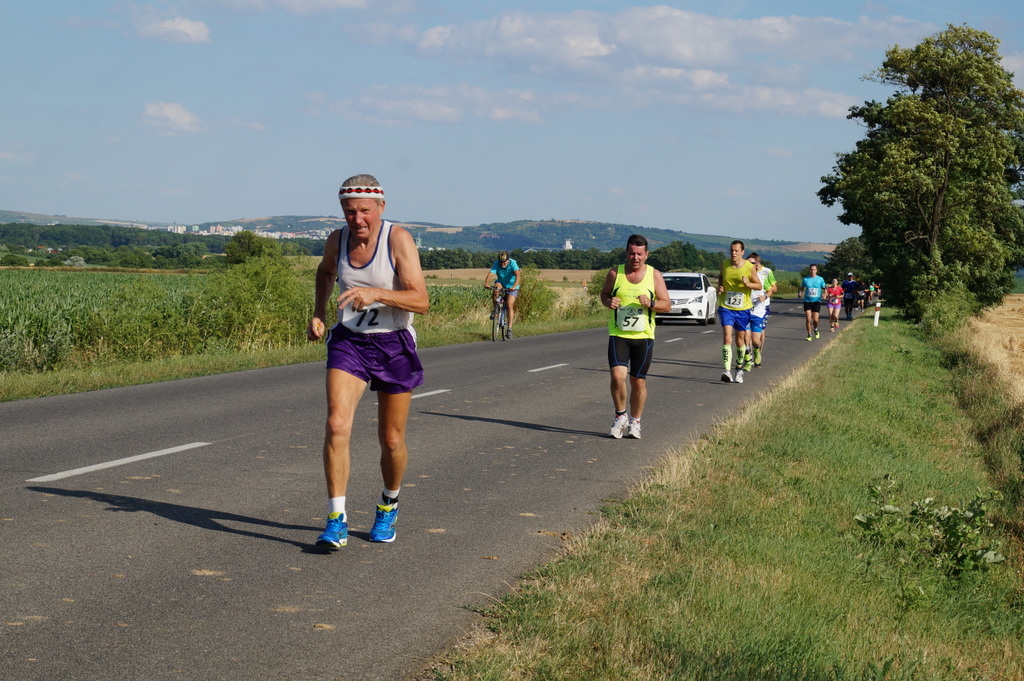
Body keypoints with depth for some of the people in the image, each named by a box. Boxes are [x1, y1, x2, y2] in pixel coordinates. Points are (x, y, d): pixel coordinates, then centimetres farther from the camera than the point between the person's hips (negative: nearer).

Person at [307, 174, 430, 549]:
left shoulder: (398, 239, -17)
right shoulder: (337, 240, -3)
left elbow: (421, 301, -24)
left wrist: (375, 293, -36)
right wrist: (318, 313, 10)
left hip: (393, 345, -2)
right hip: (348, 341, 2)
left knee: (391, 440, 8)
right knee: (337, 425, -17)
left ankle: (389, 507, 36)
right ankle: (337, 521, -13)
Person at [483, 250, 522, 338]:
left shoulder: (513, 263, -25)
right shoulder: (496, 264, -19)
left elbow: (518, 275, -39)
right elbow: (490, 274, -32)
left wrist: (514, 286, -55)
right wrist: (486, 283, -51)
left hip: (511, 286, -2)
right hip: (501, 284, 2)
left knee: (510, 305, -17)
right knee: (496, 287, -33)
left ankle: (509, 328, -11)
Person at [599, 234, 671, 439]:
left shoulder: (654, 275, 1)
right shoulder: (615, 273, 1)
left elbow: (667, 305, 3)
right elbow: (604, 293, 16)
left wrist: (651, 303, -18)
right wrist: (608, 302, -8)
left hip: (643, 337, 1)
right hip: (618, 335, -1)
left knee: (638, 381, 6)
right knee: (617, 375, -17)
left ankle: (634, 422, 24)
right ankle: (620, 416, 4)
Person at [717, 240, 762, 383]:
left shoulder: (749, 267, -7)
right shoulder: (724, 265, -1)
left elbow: (759, 286, 1)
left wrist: (748, 284, -20)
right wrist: (719, 287, -1)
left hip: (743, 309, 0)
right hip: (725, 307, 0)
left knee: (740, 339, 12)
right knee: (727, 337, -16)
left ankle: (739, 369, 33)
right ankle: (727, 371, -25)